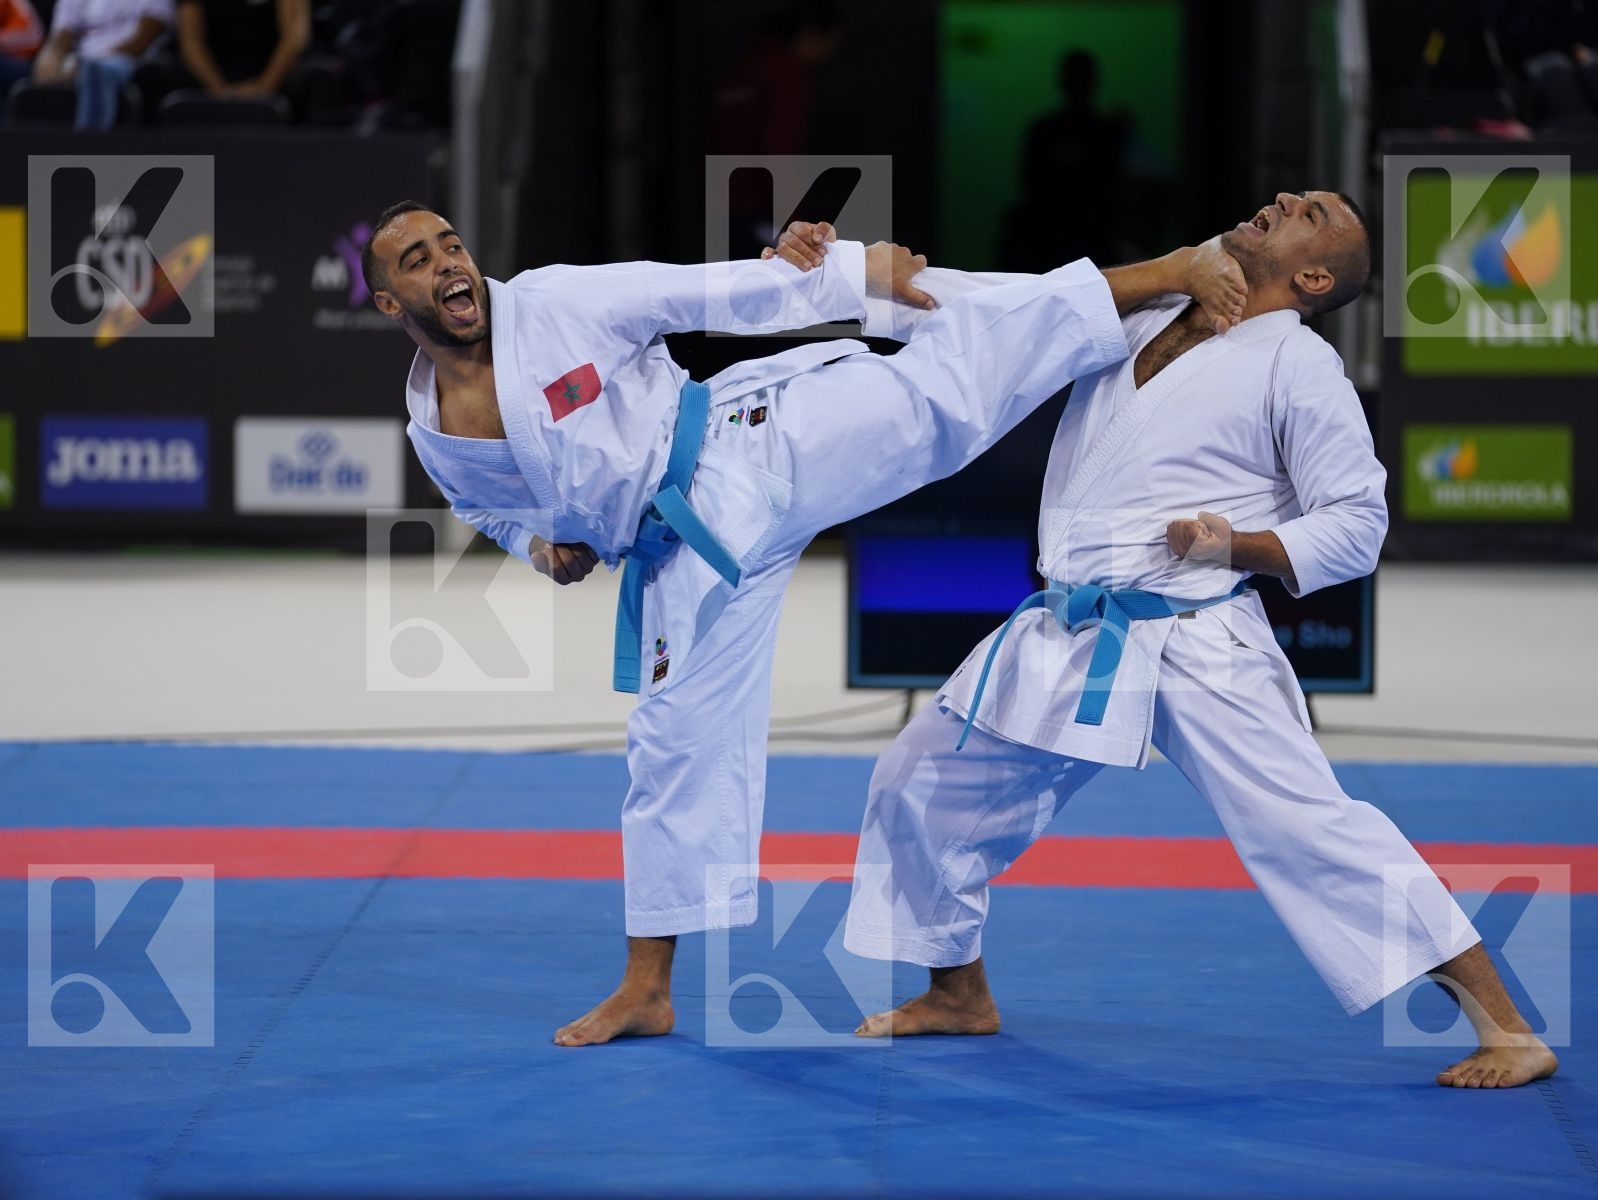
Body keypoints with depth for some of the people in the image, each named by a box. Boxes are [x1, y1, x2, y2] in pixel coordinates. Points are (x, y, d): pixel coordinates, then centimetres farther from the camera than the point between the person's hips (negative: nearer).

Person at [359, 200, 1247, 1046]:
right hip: (690, 549, 3)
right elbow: (496, 508, 23)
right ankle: (648, 989, 18)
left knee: (945, 379, -18)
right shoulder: (434, 435, 4)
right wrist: (543, 545, 1)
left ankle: (1173, 275, -21)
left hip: (748, 451, -3)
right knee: (680, 737, 7)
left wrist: (855, 274, -7)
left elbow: (709, 291, -7)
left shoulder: (555, 302, -9)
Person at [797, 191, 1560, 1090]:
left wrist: (1240, 545, -20)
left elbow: (1355, 524, -4)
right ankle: (960, 995, 34)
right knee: (921, 786, 12)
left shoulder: (1299, 366, -4)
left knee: (1309, 827, -16)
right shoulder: (1131, 314, 13)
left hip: (1195, 648, -7)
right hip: (1067, 644, 7)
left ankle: (1507, 1031, -12)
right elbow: (983, 306, 14)